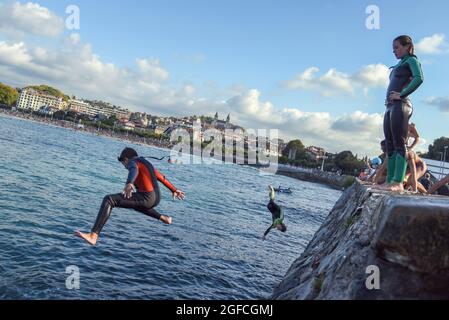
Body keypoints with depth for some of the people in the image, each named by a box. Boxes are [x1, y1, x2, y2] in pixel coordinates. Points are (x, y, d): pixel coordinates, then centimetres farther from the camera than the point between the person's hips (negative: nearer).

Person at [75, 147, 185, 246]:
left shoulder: (133, 162, 0)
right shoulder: (146, 164, 25)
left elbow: (134, 170, -26)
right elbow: (162, 178, 35)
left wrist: (129, 183, -47)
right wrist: (174, 190, 47)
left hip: (146, 199, -9)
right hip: (156, 199, 9)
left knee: (109, 200, -12)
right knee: (134, 202, 42)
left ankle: (93, 236, -26)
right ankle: (163, 218, 43)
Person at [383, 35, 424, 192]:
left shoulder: (411, 60, 2)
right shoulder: (399, 65, 26)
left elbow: (419, 78, -16)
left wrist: (402, 94, -16)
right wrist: (389, 99, 13)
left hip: (400, 106, -9)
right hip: (390, 107, 9)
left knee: (399, 144, -14)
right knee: (390, 145, 4)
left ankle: (398, 183, -18)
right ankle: (390, 181, 5)